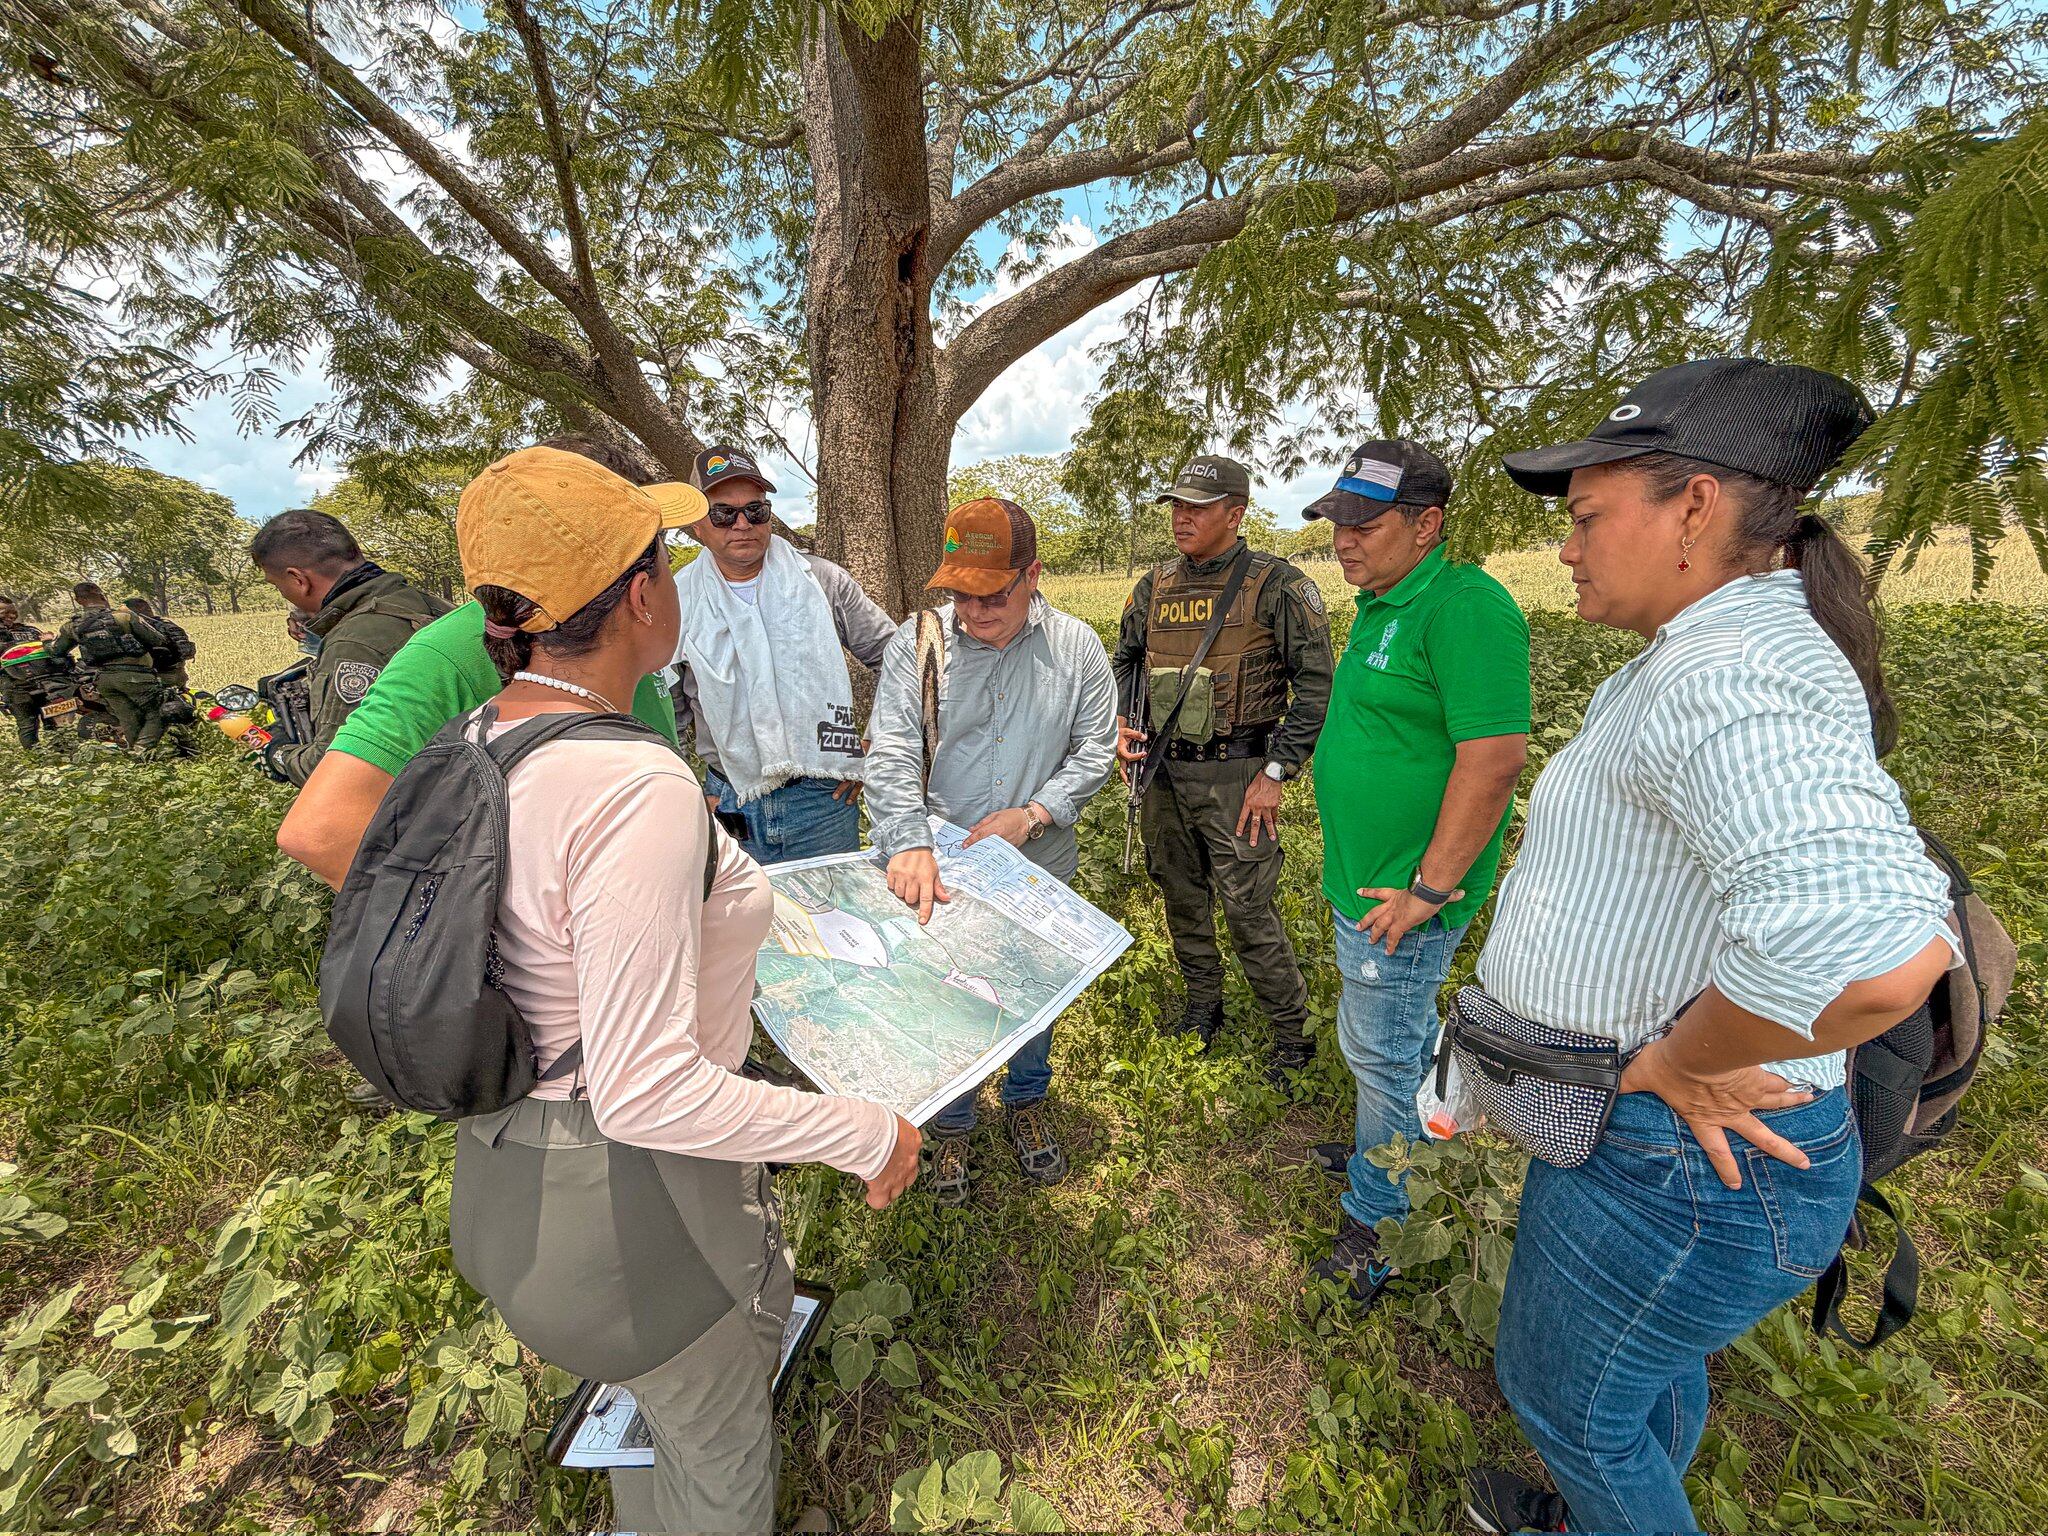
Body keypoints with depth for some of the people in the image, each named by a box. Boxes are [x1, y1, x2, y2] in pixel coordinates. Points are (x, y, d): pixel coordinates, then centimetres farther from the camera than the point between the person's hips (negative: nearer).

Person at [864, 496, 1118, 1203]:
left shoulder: (1075, 647, -7)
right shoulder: (917, 643, -11)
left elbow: (1095, 751, -3)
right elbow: (892, 754, -16)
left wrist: (1032, 815, -16)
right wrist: (909, 843, -31)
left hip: (1041, 867, 2)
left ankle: (1027, 1103, 50)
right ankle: (950, 1126, 42)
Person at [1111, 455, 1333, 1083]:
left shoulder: (1277, 585, -8)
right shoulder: (1154, 587, 8)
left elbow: (1315, 684, -9)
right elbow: (1124, 663, 21)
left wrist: (1275, 773, -14)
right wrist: (1122, 725, 2)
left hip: (1234, 774, -5)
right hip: (1162, 770, 6)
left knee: (1248, 911, -2)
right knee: (1182, 897, 17)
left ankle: (1291, 1035, 20)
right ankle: (1204, 1005, 38)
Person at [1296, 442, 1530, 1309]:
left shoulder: (1464, 607, -21)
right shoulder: (1380, 605, 10)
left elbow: (1493, 757, -26)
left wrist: (1427, 888, -22)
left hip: (1402, 895, -9)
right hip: (1365, 879, 9)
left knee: (1382, 1053, 7)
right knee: (1406, 1037, 26)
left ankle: (1376, 1216, 28)